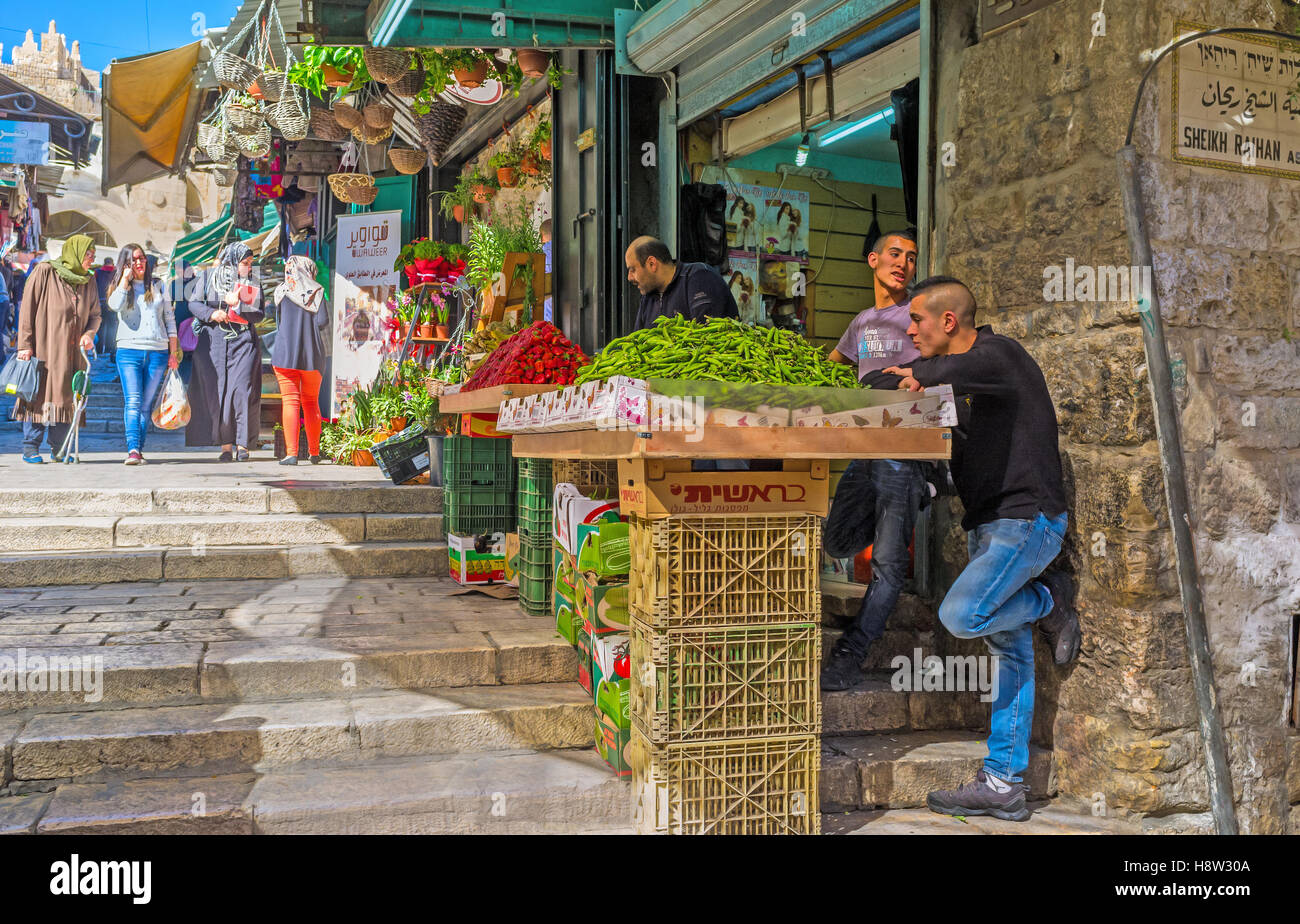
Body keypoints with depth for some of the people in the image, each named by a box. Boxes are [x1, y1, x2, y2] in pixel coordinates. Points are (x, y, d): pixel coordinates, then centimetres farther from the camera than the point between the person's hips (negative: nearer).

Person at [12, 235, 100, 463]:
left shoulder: (88, 282, 11)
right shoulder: (44, 273, -5)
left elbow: (95, 314, 15)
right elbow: (27, 309, -7)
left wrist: (89, 334, -6)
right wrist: (25, 344, -12)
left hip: (72, 352, 5)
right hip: (44, 348, -5)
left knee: (67, 397, 4)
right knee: (39, 395, -3)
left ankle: (59, 449, 12)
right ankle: (30, 448, 4)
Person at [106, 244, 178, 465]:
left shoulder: (159, 287, 15)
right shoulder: (121, 286, 10)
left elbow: (170, 320, 15)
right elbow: (115, 305, -14)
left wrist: (174, 352, 9)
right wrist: (126, 278, -6)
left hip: (158, 352, 2)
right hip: (129, 350, -2)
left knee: (146, 404, 2)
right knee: (132, 402, -14)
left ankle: (139, 450, 6)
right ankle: (133, 449, -23)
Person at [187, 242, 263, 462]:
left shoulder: (253, 286, 11)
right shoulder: (212, 280, 9)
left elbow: (258, 315, 1)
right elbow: (193, 303, 6)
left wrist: (237, 305, -12)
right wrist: (212, 313, -11)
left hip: (243, 343, 0)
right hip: (214, 343, 0)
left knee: (243, 390, -10)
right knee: (217, 392, -4)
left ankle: (242, 444, -4)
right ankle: (226, 445, 0)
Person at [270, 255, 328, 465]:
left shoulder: (281, 291, 3)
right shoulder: (316, 292, 1)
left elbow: (279, 321, 11)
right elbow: (322, 322, -6)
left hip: (285, 353, -1)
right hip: (312, 353, 1)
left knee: (290, 402, -3)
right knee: (311, 402, 13)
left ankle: (291, 453, -13)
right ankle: (314, 452, 18)